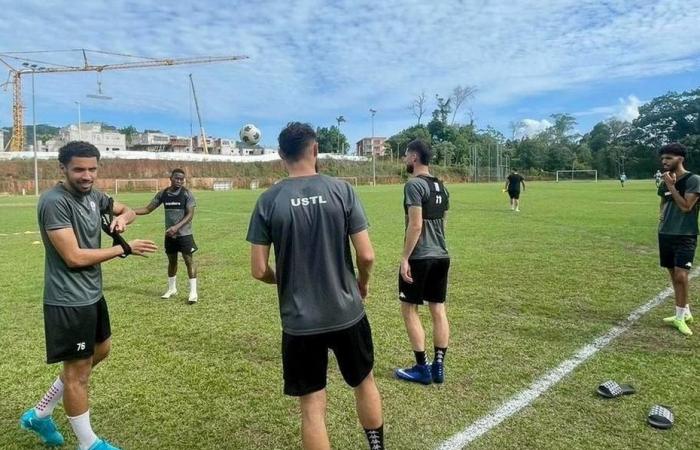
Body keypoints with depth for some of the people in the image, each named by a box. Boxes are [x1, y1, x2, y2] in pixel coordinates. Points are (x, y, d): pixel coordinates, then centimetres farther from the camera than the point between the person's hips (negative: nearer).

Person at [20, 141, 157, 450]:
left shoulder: (93, 196, 4)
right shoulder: (54, 201, -21)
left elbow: (127, 210, 21)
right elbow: (74, 257, -25)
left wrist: (122, 218, -4)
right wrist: (125, 248, -17)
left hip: (92, 294, 9)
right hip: (68, 301, -9)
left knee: (100, 351, 23)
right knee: (78, 370, 5)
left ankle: (39, 414, 36)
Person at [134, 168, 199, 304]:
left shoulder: (187, 193, -9)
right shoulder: (163, 194, 3)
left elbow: (190, 215, -14)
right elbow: (148, 209, 7)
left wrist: (176, 227, -27)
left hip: (184, 234, -4)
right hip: (169, 234, 5)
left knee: (189, 260, -4)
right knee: (172, 261, 15)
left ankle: (193, 292, 0)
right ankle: (172, 288, 30)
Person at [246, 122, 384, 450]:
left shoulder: (268, 200, -7)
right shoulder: (341, 190, -8)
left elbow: (259, 270, -6)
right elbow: (366, 255, -9)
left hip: (299, 322, -1)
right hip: (347, 313, 1)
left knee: (312, 407, 12)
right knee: (364, 382, 26)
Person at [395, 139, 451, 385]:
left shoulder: (414, 185, -14)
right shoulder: (441, 187, 11)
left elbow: (415, 225, -20)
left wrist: (405, 258, -16)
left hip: (419, 257, -8)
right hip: (441, 256, 8)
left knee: (409, 309, 4)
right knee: (438, 309, 11)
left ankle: (422, 368, 9)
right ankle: (438, 366, 17)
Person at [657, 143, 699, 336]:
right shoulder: (665, 182, 9)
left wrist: (671, 185, -16)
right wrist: (662, 214, 5)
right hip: (666, 234, 7)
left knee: (680, 275, -13)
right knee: (673, 274, 11)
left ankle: (680, 317, 0)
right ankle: (684, 312, 24)